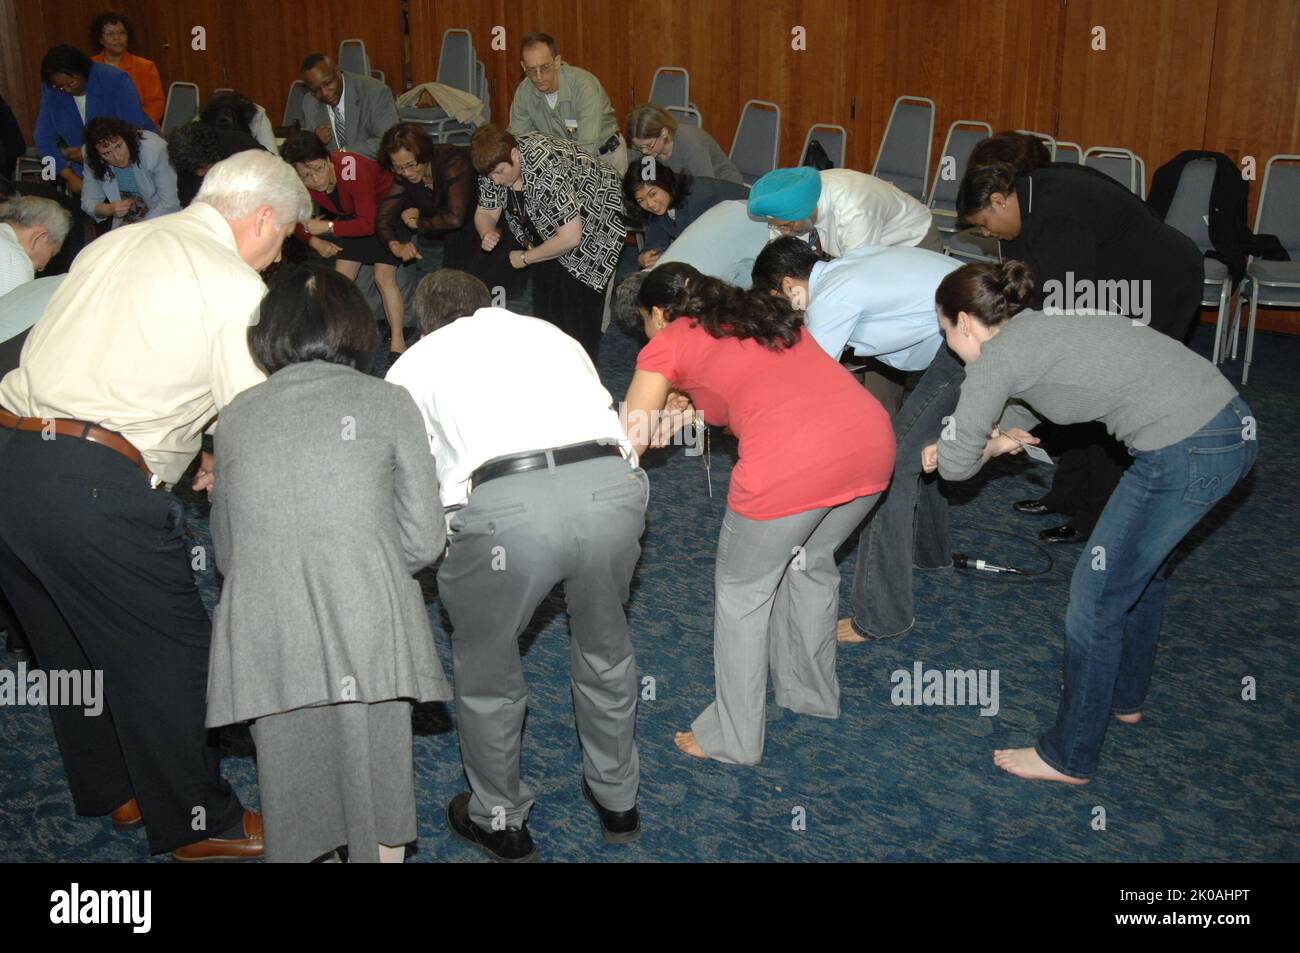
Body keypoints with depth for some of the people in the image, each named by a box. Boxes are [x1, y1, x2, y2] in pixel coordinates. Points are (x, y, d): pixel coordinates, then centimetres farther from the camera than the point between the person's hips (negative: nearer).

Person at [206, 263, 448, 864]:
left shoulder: (236, 415, 13)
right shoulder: (387, 403, 6)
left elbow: (226, 552, 16)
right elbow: (422, 540, 2)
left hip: (263, 639, 3)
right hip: (366, 634, -2)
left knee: (293, 798, 18)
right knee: (373, 783, 14)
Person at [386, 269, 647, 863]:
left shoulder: (414, 363, 25)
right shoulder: (551, 333, 34)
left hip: (505, 504, -3)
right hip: (612, 485, 4)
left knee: (485, 667, 23)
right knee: (605, 649, 29)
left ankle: (499, 822, 41)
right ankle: (617, 801, 48)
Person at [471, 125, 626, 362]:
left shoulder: (548, 173, -39)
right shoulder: (495, 162, -16)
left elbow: (570, 238, -35)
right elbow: (485, 212, -1)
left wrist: (526, 258, -23)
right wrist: (487, 233, -26)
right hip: (549, 221, 8)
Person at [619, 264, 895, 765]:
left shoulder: (667, 343, 14)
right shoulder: (767, 312, 30)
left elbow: (630, 442, 14)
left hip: (788, 465, -6)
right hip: (874, 439, 7)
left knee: (742, 591, 17)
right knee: (811, 561, 31)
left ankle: (733, 738, 31)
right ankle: (812, 690, 49)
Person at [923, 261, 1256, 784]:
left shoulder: (997, 357, -8)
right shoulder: (1037, 329, 19)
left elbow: (956, 465, -1)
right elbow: (1017, 414, 32)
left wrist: (989, 446, 19)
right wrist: (987, 441, 15)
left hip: (1187, 453, -10)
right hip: (1231, 424, 10)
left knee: (1097, 595, 3)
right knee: (1141, 564, 28)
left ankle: (1069, 757, 18)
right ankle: (1125, 696, 49)